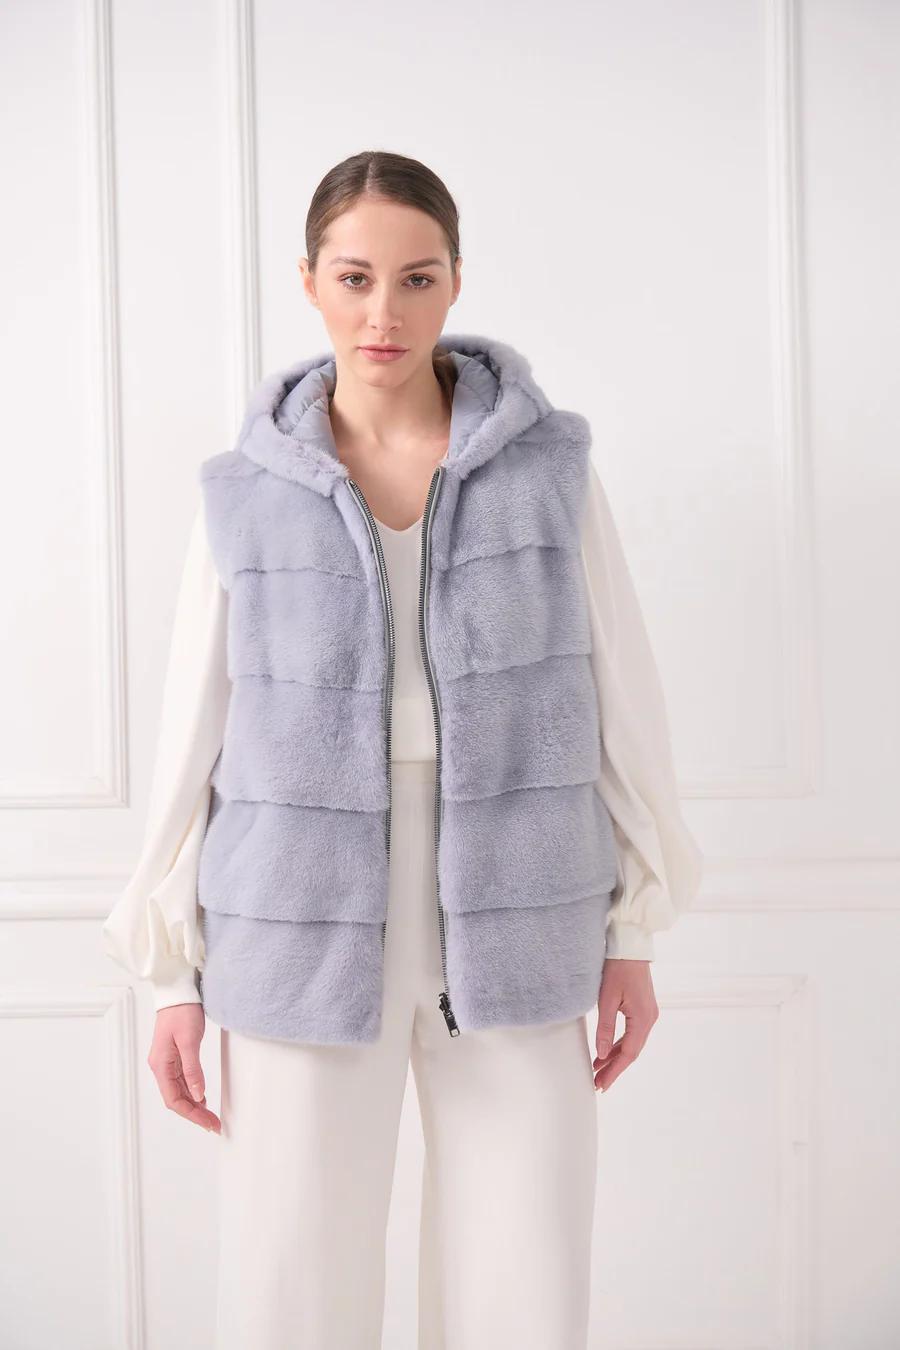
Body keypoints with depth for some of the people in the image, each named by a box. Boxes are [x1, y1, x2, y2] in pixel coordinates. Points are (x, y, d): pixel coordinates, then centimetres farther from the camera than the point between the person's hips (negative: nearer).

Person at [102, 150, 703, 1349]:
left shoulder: (548, 462, 1)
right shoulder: (248, 493, 1)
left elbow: (618, 692, 4)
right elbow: (197, 734, 4)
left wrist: (633, 931, 2)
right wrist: (175, 974, 2)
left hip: (512, 930, 0)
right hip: (307, 933, 0)